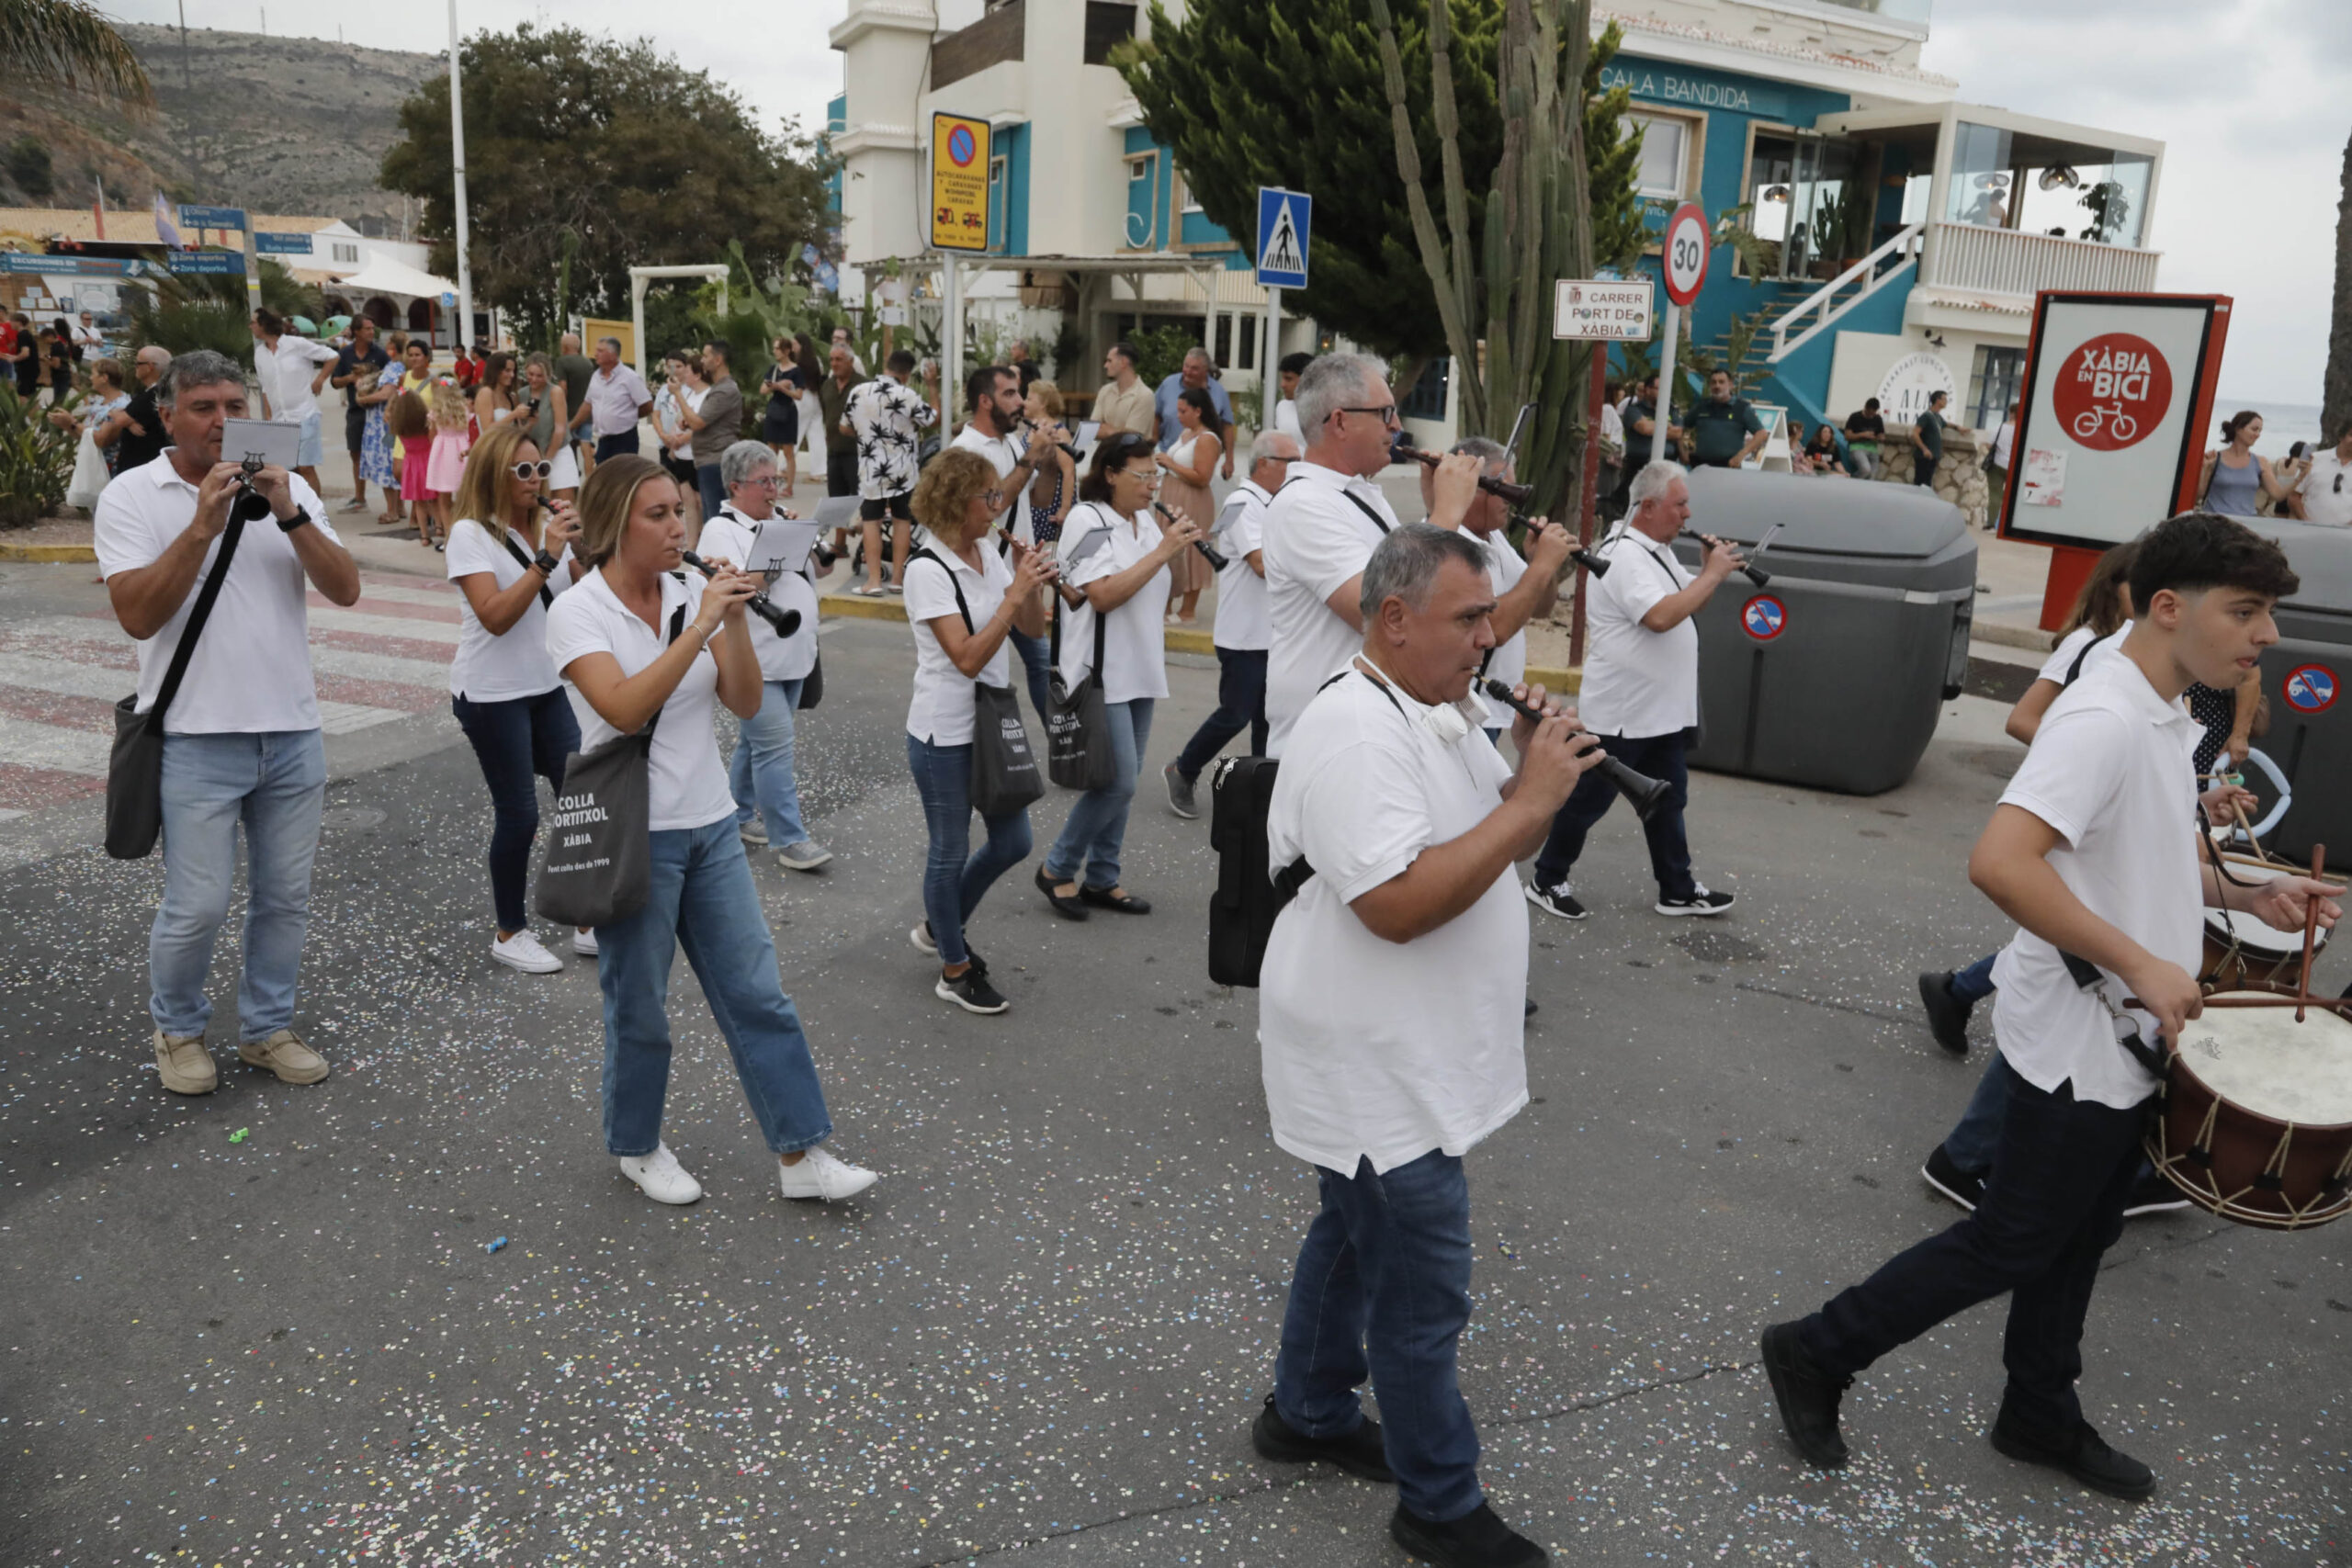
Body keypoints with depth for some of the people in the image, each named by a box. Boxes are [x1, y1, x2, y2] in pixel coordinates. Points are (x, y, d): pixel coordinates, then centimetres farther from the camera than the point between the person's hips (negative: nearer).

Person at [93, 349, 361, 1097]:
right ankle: (176, 1028, 25)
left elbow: (345, 590, -5)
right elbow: (137, 614, -14)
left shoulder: (288, 490, 6)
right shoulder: (131, 496, -3)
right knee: (197, 907, 0)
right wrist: (203, 526, -21)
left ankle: (267, 1027, 28)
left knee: (285, 897, 11)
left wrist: (289, 516, -18)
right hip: (198, 737, -3)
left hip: (292, 732, 4)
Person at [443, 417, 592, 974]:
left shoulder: (547, 525, 5)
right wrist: (546, 557, -26)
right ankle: (509, 933, 16)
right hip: (492, 694, -6)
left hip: (548, 687, 6)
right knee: (519, 813, -1)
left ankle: (590, 923, 14)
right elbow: (495, 616, -21)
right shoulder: (470, 534, -11)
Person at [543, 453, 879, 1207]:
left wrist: (734, 620, -15)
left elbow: (745, 702, -1)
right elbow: (625, 707, -27)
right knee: (639, 1007, 9)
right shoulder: (578, 612, -11)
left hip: (710, 825, 5)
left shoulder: (690, 591, 4)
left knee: (757, 994, 6)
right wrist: (703, 622, -28)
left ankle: (801, 1156, 14)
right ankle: (637, 1148, 32)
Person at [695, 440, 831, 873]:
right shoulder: (721, 529, -8)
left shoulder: (779, 519, 15)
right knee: (775, 745, -10)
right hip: (755, 659, -8)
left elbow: (810, 574, 18)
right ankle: (789, 840, -6)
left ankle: (740, 815, 30)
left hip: (793, 654, 8)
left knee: (757, 740, 16)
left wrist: (806, 545, -1)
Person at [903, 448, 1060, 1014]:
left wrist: (1031, 581, -11)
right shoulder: (928, 571, -18)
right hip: (945, 734, -8)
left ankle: (938, 929, 37)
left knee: (1011, 843, 15)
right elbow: (968, 658, -25)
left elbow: (1034, 628, 6)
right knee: (951, 851, 7)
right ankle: (955, 971, 23)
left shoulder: (990, 554, 3)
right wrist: (1015, 591, -26)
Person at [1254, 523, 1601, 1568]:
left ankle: (1307, 1413, 44)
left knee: (1356, 1236, 25)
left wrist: (1539, 772, -6)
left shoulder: (1442, 713, 7)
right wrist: (1533, 798, -28)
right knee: (1423, 1293, 4)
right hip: (1378, 1078, -10)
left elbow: (1495, 839, 13)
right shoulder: (1355, 733, -24)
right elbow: (1399, 903, -32)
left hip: (1407, 1061, 10)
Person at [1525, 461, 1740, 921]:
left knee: (1667, 800, 16)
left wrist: (1711, 569, 0)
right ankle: (1547, 882, 16)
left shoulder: (1659, 551, 12)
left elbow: (1691, 604, 19)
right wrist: (1713, 574, -21)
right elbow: (1660, 616, -31)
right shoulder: (1625, 555, -20)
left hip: (1663, 711, 10)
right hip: (1621, 712, -10)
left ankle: (1678, 891, 26)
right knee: (1589, 800, 2)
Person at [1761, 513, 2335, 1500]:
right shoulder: (2105, 719, -24)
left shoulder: (2164, 716, 8)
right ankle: (1816, 1354, 14)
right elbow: (1999, 862, -37)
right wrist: (2139, 963, -31)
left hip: (2127, 1039, 10)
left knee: (2078, 1239, 21)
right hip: (2081, 1043, -10)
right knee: (2010, 1245, 2)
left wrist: (2245, 897, 8)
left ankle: (2041, 1417, 38)